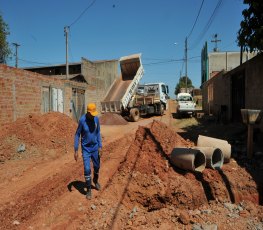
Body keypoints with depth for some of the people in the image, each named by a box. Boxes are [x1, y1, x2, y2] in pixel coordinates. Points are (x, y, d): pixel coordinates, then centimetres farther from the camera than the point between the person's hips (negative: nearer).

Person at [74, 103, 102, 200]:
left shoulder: (96, 119, -9)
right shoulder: (82, 120, -20)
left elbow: (98, 133, 2)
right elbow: (77, 135, -12)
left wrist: (100, 146, -3)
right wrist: (76, 150, -14)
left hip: (95, 147, 4)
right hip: (86, 148, -3)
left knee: (97, 166, 17)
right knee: (87, 169, -6)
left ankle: (95, 180, 46)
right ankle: (89, 190, 10)